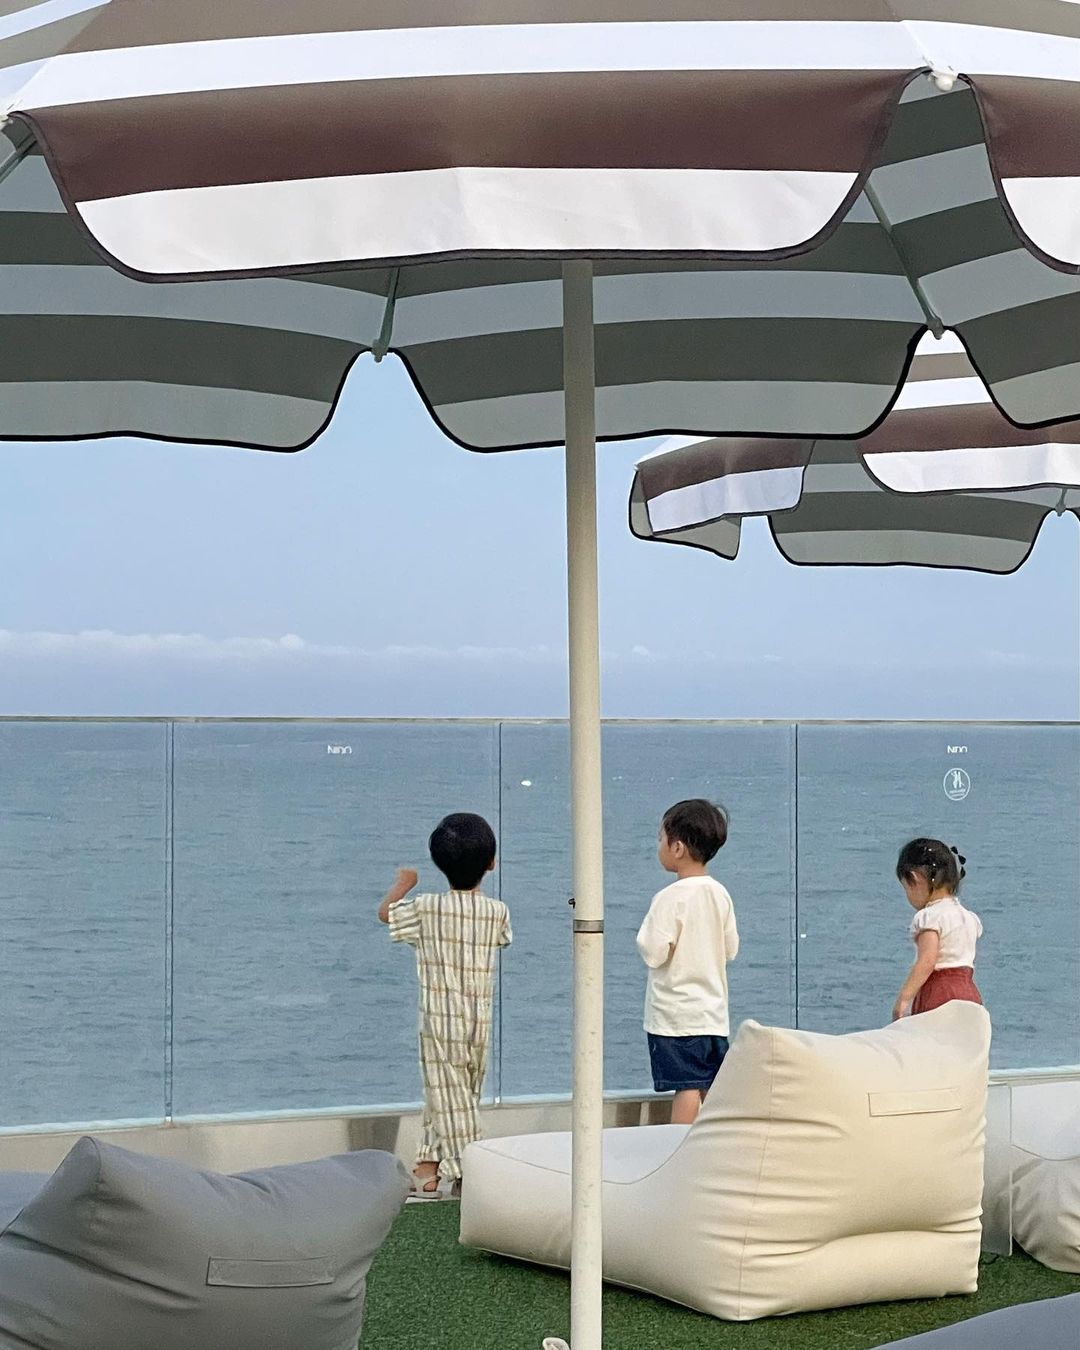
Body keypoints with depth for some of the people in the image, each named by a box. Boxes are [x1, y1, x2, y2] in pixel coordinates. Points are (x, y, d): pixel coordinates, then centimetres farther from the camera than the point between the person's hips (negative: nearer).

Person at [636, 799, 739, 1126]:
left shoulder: (670, 898, -15)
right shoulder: (720, 894, 4)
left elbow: (654, 953, -18)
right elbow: (731, 949, 10)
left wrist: (644, 937, 2)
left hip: (676, 1014, -6)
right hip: (714, 1012, 6)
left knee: (686, 1088, -6)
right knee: (713, 1089, 10)